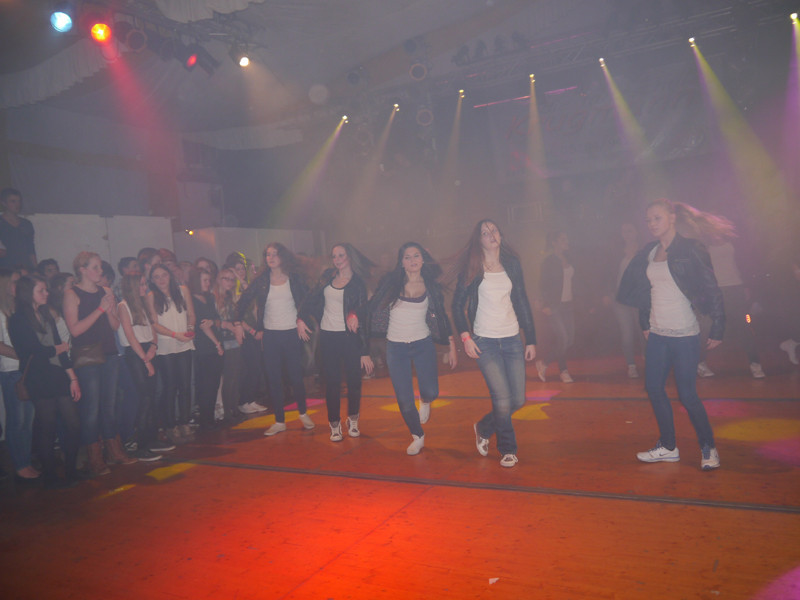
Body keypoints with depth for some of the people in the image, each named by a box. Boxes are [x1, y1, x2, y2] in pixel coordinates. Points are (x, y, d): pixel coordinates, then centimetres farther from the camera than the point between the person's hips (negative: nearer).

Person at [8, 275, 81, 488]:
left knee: (73, 425, 3)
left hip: (59, 377, 6)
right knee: (47, 430, 2)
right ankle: (51, 477, 15)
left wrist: (73, 378, 8)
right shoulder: (18, 321, -6)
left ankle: (72, 471, 16)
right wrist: (60, 348, 7)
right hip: (39, 382, -6)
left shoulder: (46, 316, 16)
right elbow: (38, 351, -12)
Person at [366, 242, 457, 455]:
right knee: (404, 400, 1)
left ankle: (424, 401, 27)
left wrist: (452, 345, 7)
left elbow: (441, 316, 7)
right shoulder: (391, 282, -2)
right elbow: (372, 305, 3)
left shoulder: (431, 285, 2)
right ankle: (418, 437, 27)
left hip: (423, 345, 0)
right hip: (396, 348, 0)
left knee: (431, 392, -14)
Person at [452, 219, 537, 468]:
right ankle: (507, 449, 15)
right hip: (485, 341, -4)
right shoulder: (472, 269, -1)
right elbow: (458, 304, 2)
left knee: (518, 400, 2)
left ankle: (484, 427, 29)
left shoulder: (512, 265, 8)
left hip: (512, 340, 4)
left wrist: (531, 339, 7)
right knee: (503, 400, -9)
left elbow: (522, 303, 10)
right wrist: (465, 336, -9)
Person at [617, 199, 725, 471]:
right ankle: (668, 447, 24)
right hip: (657, 333, 7)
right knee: (653, 387, 9)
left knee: (687, 394, -3)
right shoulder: (648, 253, 9)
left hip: (684, 334, -6)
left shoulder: (691, 249, -9)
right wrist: (645, 324, 17)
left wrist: (717, 329, -9)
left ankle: (708, 448, 17)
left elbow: (711, 289, -8)